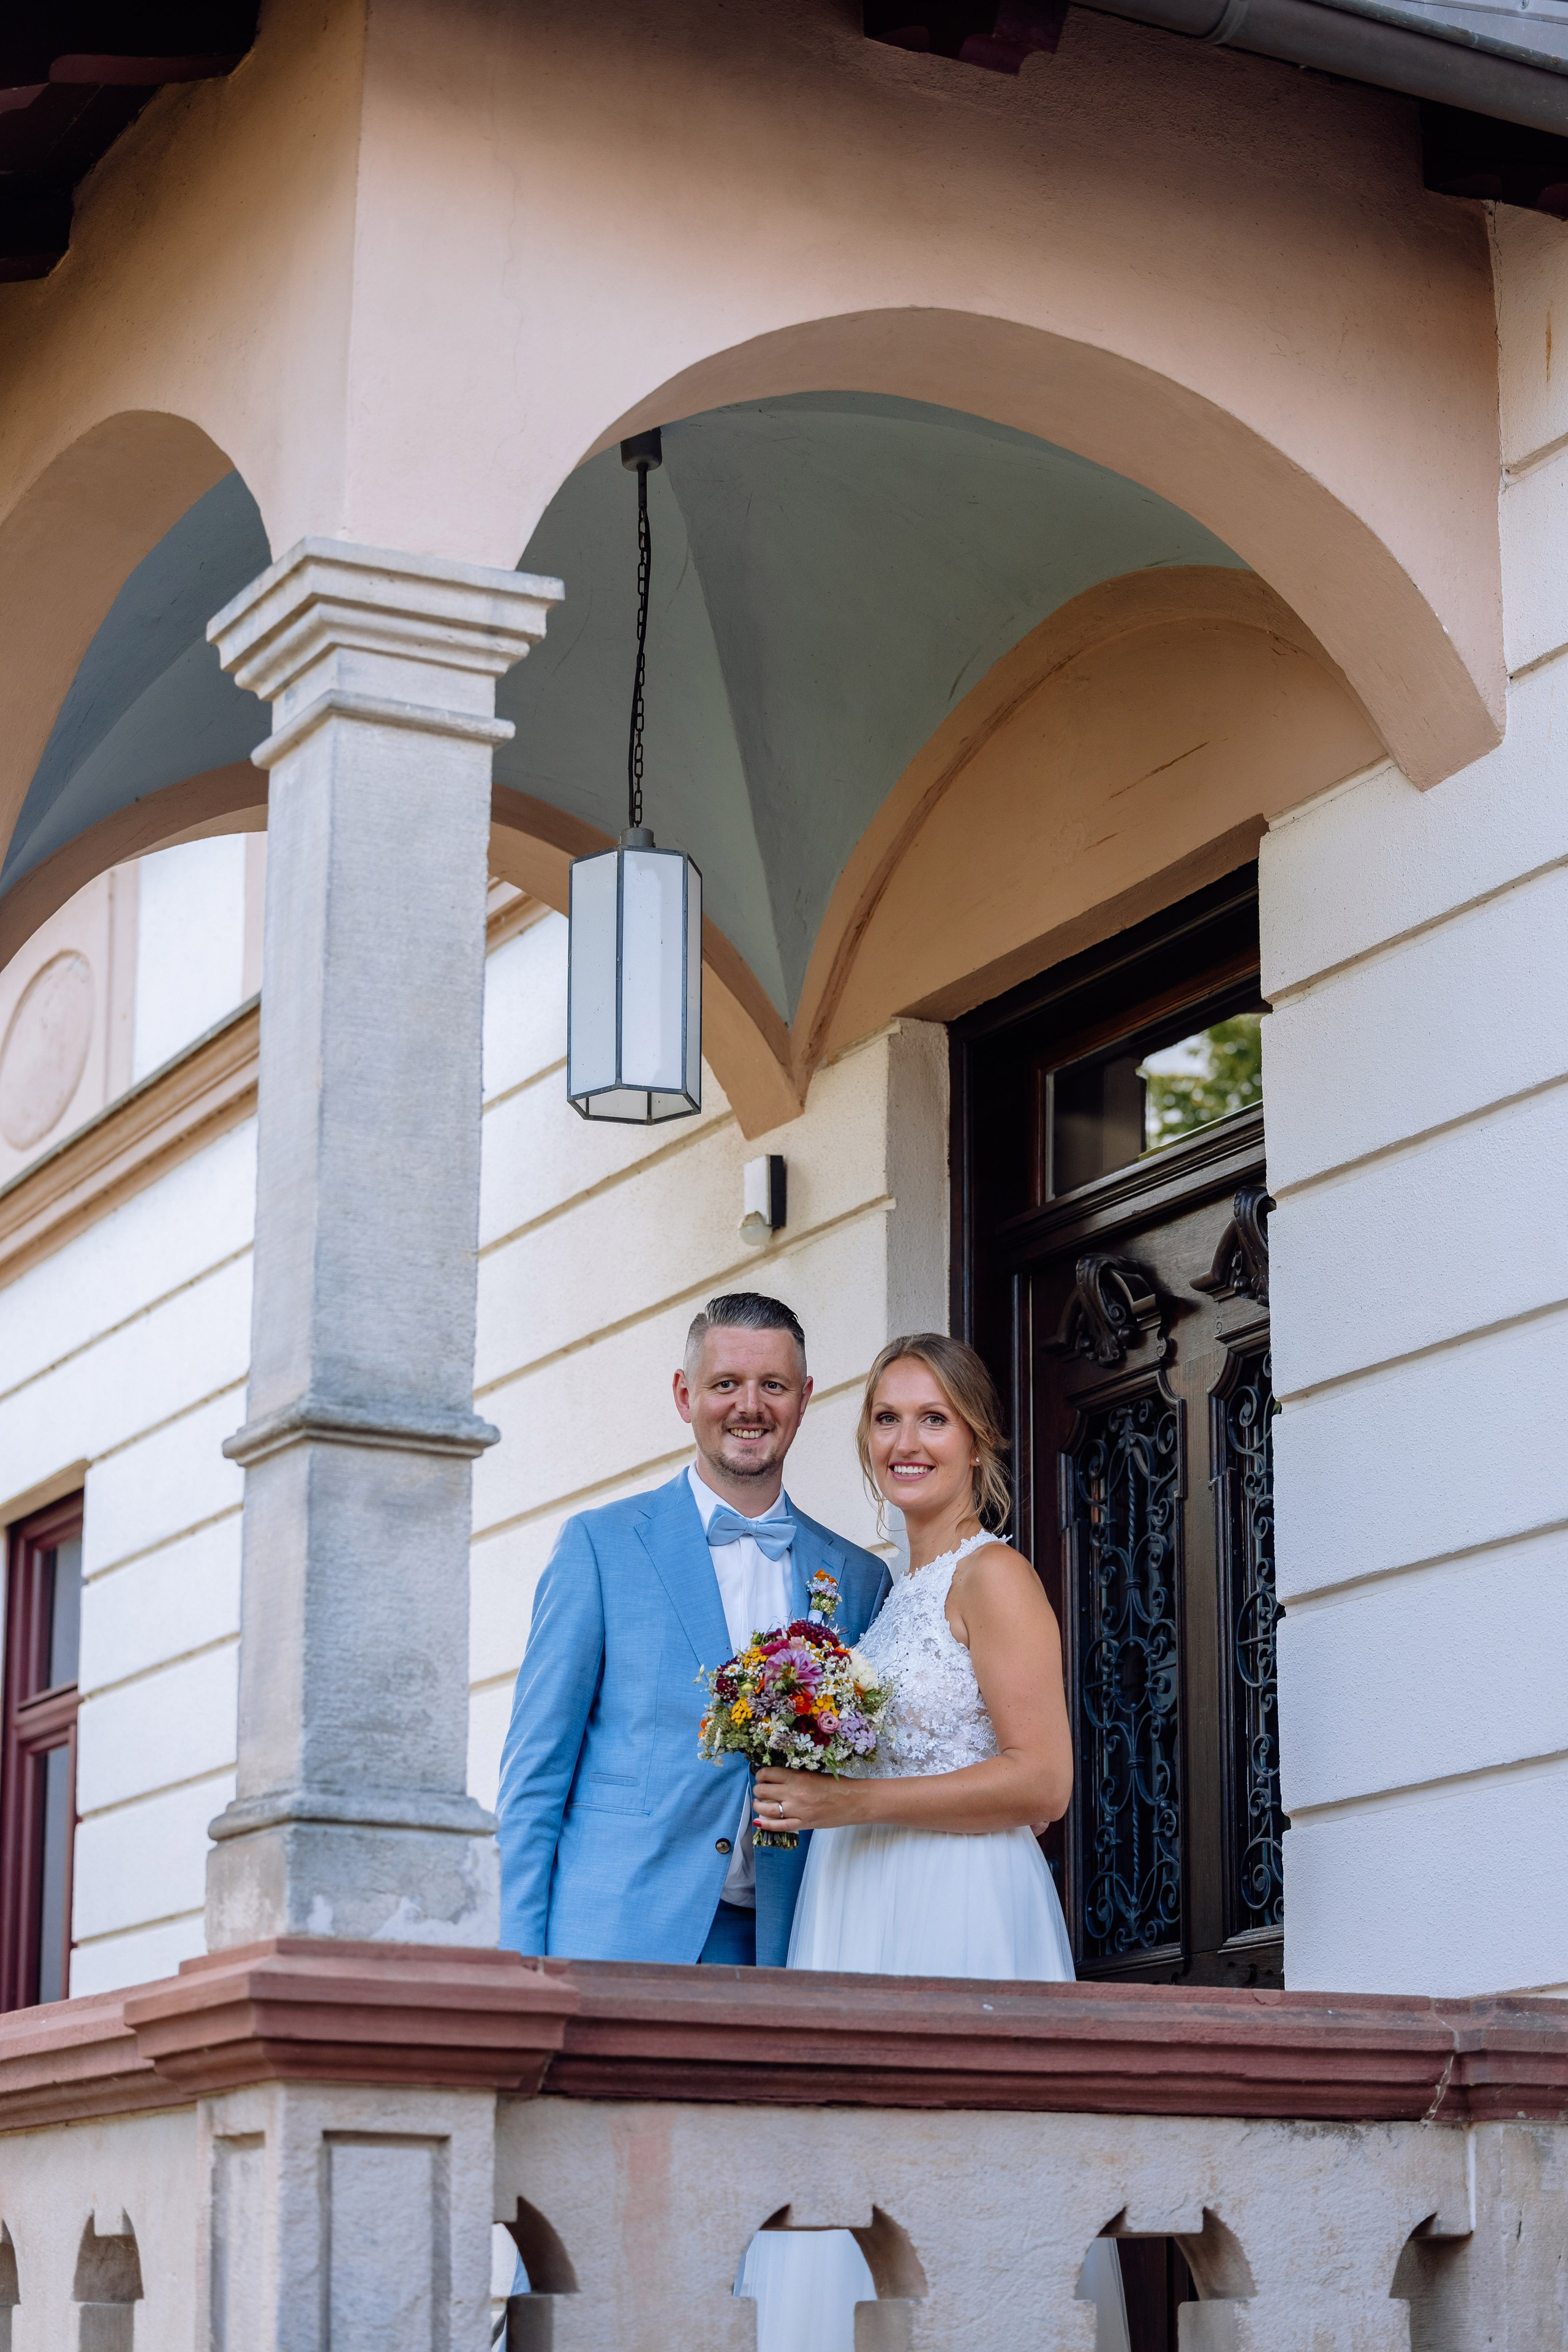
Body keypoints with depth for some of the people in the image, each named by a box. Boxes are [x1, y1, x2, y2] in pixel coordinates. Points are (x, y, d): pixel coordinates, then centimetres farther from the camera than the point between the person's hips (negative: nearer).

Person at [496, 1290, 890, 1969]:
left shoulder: (858, 1578, 13)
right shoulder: (600, 1544, 3)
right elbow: (536, 1767, 1)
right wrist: (523, 1961, -6)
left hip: (781, 1957, 3)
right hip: (616, 1943, -2)